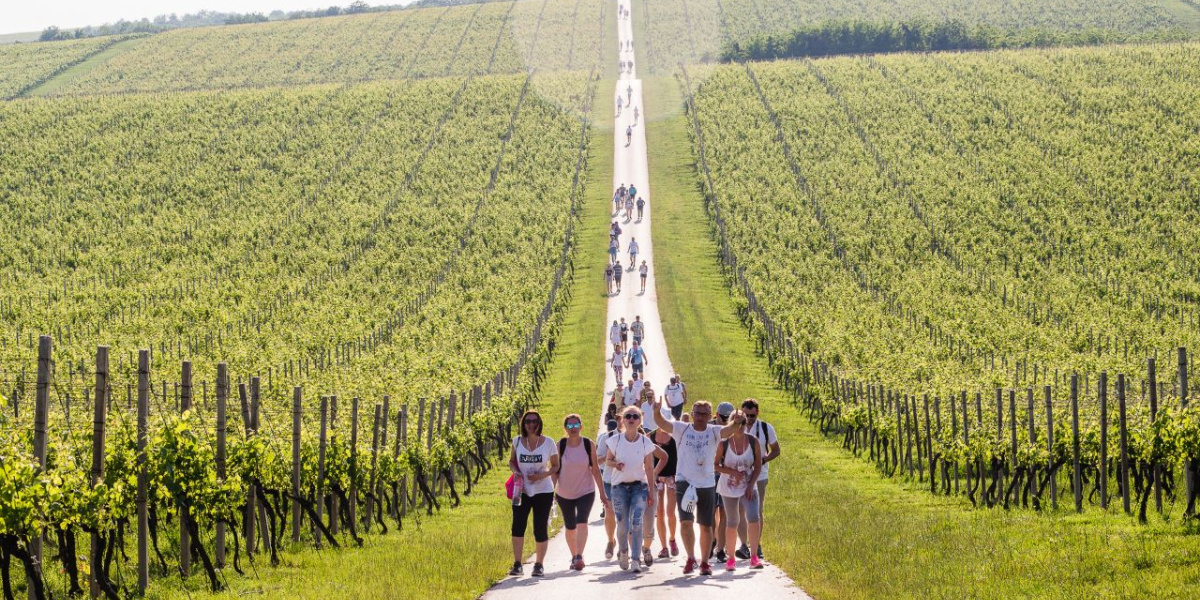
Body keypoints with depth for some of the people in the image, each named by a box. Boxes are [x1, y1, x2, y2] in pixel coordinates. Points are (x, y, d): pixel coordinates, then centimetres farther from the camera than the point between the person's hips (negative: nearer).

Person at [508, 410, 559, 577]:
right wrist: (515, 471, -8)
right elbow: (512, 461, 14)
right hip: (522, 490, 2)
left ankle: (539, 565, 14)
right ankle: (517, 564, -3)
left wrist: (543, 475, -16)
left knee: (540, 529, 0)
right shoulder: (517, 441, 2)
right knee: (517, 525, -7)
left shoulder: (548, 443, -4)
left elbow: (556, 466, 2)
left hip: (543, 491, -2)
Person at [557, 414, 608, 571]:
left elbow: (595, 469, -2)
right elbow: (555, 469, -1)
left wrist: (602, 492, -2)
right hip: (564, 493, 2)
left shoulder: (588, 445, -6)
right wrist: (550, 490, -5)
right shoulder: (560, 445, -5)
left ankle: (579, 557, -28)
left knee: (582, 522, -21)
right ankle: (574, 557, 27)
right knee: (570, 527, 10)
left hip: (586, 491, -1)